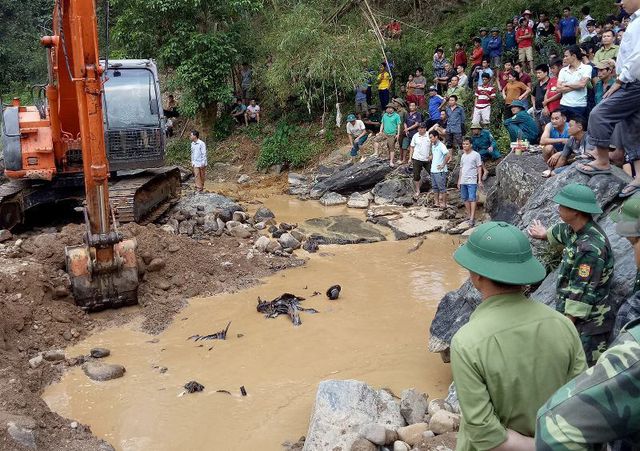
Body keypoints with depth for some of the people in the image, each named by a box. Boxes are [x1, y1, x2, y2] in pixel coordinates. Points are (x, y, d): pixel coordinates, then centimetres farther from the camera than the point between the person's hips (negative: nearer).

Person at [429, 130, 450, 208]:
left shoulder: (441, 146, -15)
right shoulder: (433, 146, 12)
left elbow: (448, 155, -25)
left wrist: (443, 165, -19)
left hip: (440, 171, -9)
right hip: (433, 170, 9)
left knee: (442, 188, -2)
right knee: (435, 187, 14)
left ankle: (443, 204, 4)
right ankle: (437, 202, 24)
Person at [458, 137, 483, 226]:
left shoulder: (476, 155, -4)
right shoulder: (463, 156, 15)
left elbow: (479, 168, -5)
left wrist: (480, 180, -10)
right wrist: (459, 180, 18)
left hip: (472, 181, -7)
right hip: (463, 181, 7)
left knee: (472, 199, -11)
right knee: (465, 199, 9)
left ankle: (472, 219, -15)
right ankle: (469, 216, 18)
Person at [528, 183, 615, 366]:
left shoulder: (591, 247, -25)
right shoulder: (578, 231, 5)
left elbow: (582, 292, -24)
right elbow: (564, 231, 32)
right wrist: (545, 234, 52)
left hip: (588, 325, -10)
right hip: (570, 316, 10)